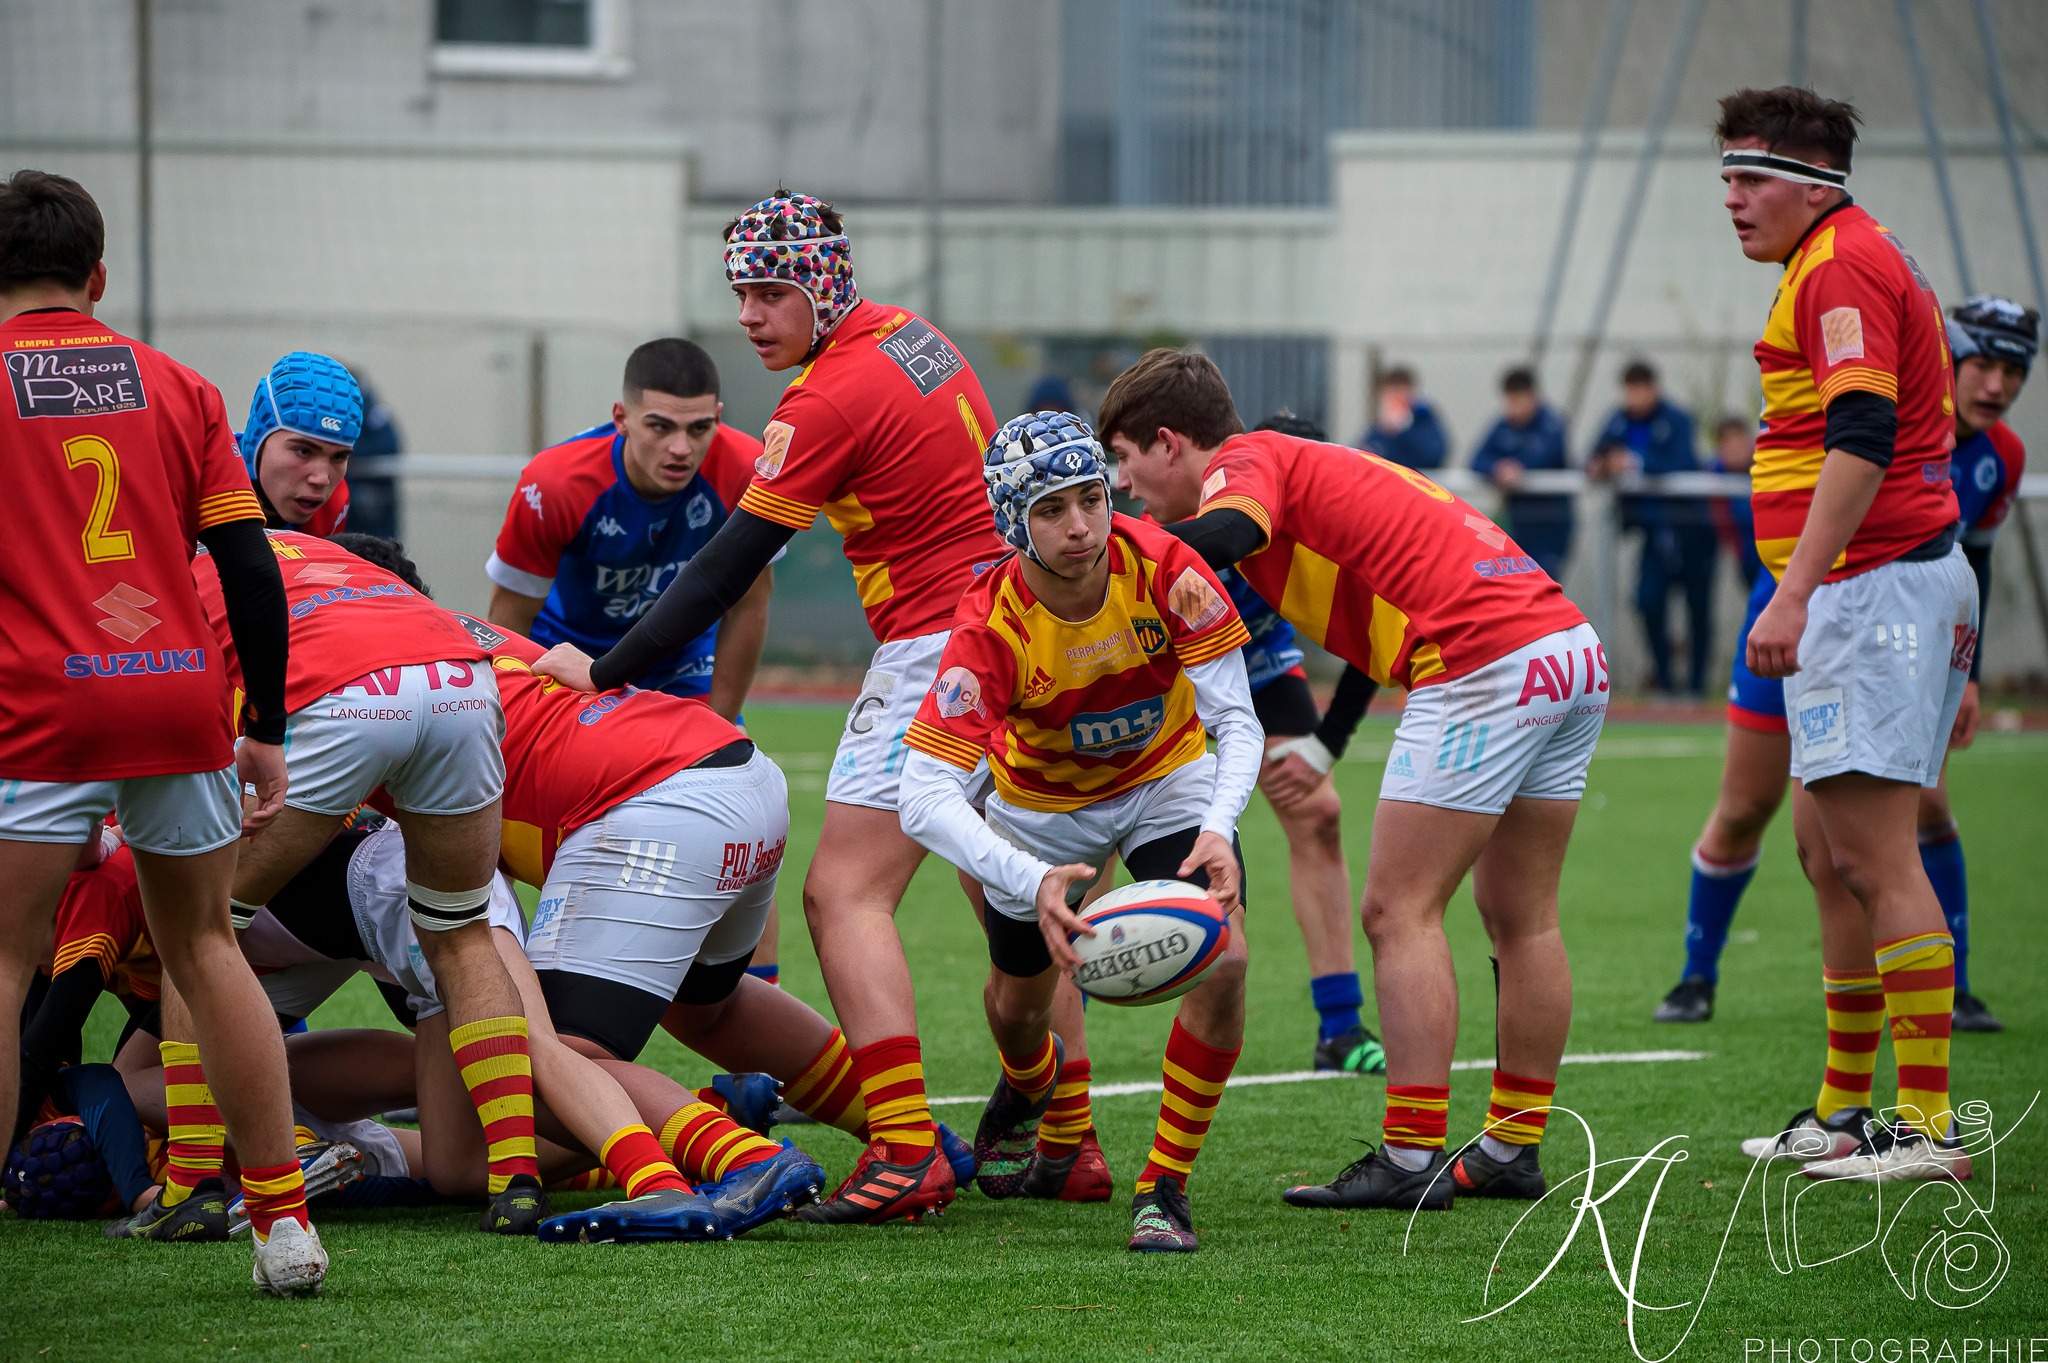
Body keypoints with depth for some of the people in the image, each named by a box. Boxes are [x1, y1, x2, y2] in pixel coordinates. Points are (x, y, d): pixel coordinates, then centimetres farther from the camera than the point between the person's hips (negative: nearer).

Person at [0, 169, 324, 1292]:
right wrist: (266, 729, 13)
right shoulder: (176, 388, 12)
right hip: (182, 697, 4)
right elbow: (251, 570, 8)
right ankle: (283, 1221, 15)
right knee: (203, 949, 17)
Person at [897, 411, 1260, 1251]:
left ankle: (1165, 1187, -7)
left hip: (1167, 780, 0)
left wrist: (1218, 830, -44)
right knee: (1018, 1006, 14)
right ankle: (1028, 1087, 55)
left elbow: (1237, 722, -25)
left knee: (1222, 959, -23)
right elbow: (925, 800, -40)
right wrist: (1034, 883, -56)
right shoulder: (990, 624, -34)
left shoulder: (1163, 569, -30)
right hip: (1040, 800, 0)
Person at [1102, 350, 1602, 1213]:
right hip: (1573, 650, 9)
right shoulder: (1301, 464, 26)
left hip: (1484, 666, -9)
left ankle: (1412, 1158, -6)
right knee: (1521, 916, 15)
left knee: (1399, 912, -3)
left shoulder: (1244, 459, -1)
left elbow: (1228, 534, -24)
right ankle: (1512, 1150, 19)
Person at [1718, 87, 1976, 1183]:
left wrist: (1795, 593, -28)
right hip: (1896, 585, 11)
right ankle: (1846, 1111, 19)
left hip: (1871, 588, -11)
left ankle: (1929, 1129, -15)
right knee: (1827, 852, 14)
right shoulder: (1853, 260, 21)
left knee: (1875, 857, -13)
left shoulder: (1841, 264, -12)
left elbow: (1863, 436, -24)